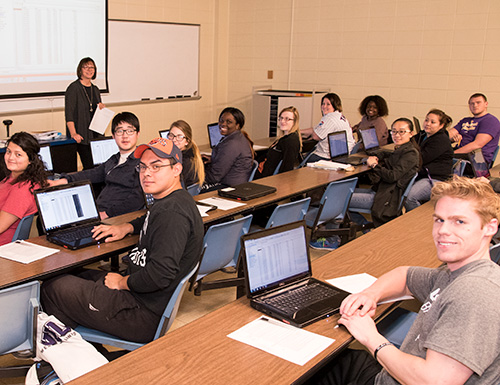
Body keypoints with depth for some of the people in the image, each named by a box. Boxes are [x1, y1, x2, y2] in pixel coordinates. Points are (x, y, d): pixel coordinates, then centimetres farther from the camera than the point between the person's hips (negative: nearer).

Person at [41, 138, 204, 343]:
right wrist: (127, 227, 18)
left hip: (146, 315, -11)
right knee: (83, 274, 24)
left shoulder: (172, 212, -25)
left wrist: (123, 282, -16)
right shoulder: (167, 202, 10)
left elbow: (161, 274, -32)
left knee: (52, 288, -1)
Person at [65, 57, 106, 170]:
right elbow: (69, 113, -11)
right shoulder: (74, 88, -4)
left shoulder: (95, 89, 16)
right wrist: (73, 133, -22)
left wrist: (102, 108, 3)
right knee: (90, 166, -13)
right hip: (82, 135, -6)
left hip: (96, 134, 6)